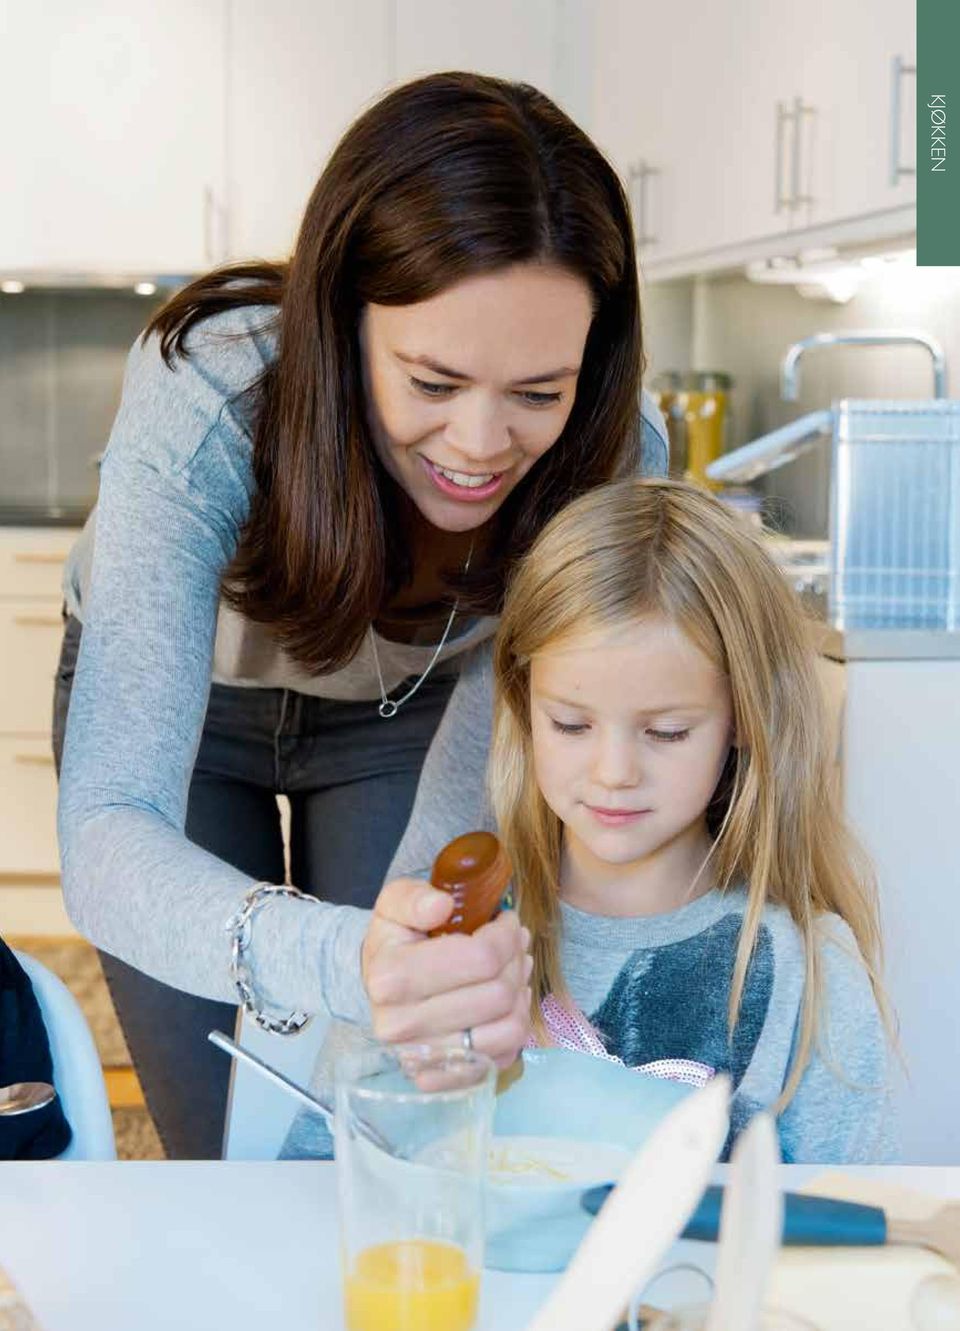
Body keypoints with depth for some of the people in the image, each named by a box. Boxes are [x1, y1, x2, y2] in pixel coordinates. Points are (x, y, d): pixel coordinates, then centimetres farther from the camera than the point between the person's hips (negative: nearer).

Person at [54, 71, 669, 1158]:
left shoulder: (614, 452, -29)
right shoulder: (201, 408, -39)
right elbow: (107, 836, -46)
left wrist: (499, 976, -39)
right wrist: (341, 961, -66)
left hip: (410, 705, 2)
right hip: (184, 695, -1)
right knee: (228, 1161, 1)